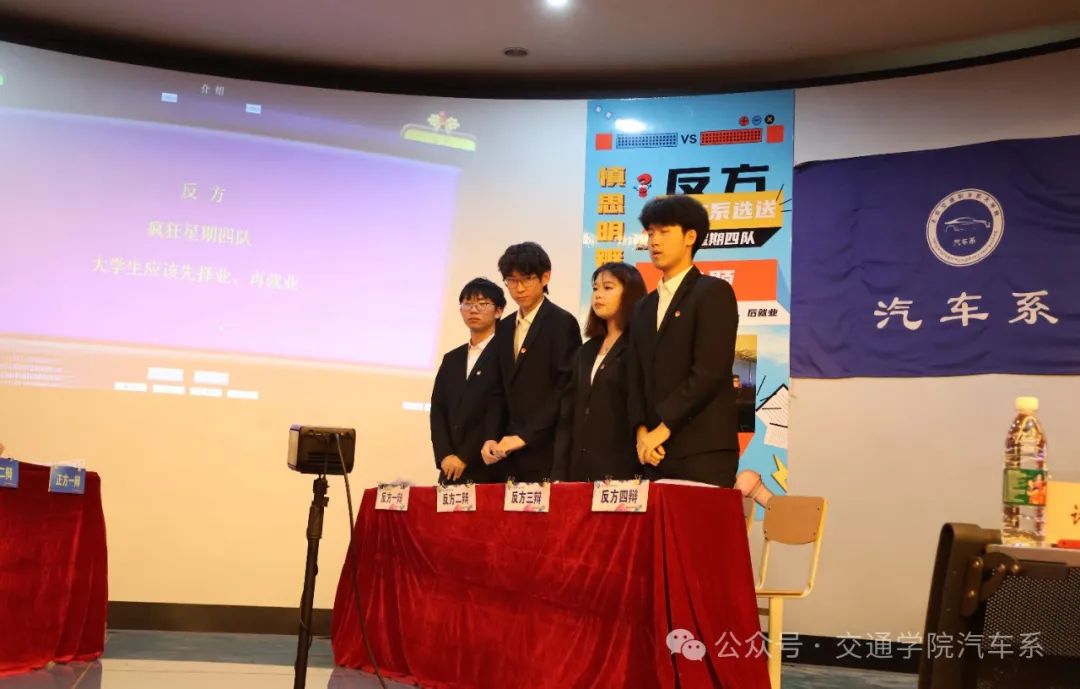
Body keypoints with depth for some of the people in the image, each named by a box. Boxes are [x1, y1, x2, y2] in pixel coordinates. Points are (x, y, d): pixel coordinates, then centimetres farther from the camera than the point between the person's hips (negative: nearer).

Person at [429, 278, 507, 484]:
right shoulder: (451, 359, 18)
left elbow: (499, 413, -10)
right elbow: (438, 410, 9)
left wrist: (465, 458, -12)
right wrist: (444, 456, -6)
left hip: (488, 469, -5)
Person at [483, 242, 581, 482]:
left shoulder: (562, 322, -5)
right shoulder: (504, 328, 16)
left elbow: (566, 389, -12)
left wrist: (524, 436, -14)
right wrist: (492, 438, 3)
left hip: (546, 451, -6)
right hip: (508, 453, 6)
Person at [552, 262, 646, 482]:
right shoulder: (586, 351, 18)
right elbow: (568, 416, 15)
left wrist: (635, 473, -16)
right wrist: (559, 473, 7)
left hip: (621, 469, -7)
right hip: (580, 468, 7)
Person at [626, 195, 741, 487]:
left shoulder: (713, 292, -2)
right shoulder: (645, 307, 20)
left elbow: (709, 371, -12)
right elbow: (636, 378, 16)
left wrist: (663, 428, -12)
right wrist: (642, 431, -1)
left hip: (704, 452, -6)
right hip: (657, 453, 6)